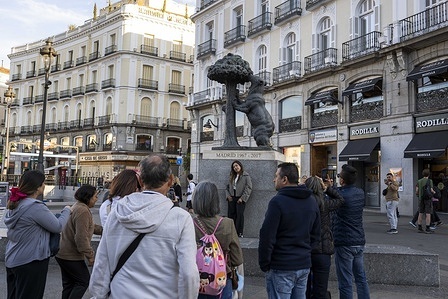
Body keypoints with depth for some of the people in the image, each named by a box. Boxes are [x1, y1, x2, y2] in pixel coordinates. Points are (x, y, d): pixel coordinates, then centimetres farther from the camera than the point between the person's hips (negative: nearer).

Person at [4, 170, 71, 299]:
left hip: (12, 261, 9)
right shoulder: (36, 207, -22)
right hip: (30, 263, -8)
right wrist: (66, 211, 2)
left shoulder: (14, 204, 5)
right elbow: (58, 227, -14)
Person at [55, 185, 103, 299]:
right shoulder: (83, 211, -21)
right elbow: (81, 237, -26)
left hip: (62, 253, 10)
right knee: (84, 281, 0)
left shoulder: (78, 207, 14)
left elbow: (89, 227, 20)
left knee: (69, 284, 16)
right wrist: (90, 256, -21)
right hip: (71, 256, -10)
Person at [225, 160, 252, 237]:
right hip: (231, 198, 5)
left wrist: (242, 198, -13)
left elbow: (249, 188, -8)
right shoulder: (231, 177, 17)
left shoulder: (246, 176, -2)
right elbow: (227, 187, 18)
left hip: (240, 199, -5)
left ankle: (239, 233, -2)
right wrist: (228, 195, 1)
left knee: (239, 215, -6)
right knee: (231, 214, 3)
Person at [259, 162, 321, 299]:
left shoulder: (277, 201, -16)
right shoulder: (312, 201, 7)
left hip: (281, 268, -7)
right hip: (304, 265, 7)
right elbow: (316, 235, 14)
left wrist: (264, 264, -7)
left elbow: (267, 237, -17)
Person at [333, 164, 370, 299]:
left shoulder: (340, 195, -18)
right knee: (361, 278, 18)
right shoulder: (360, 193, 3)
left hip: (344, 243, -7)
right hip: (359, 242, 7)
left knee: (345, 282, 1)